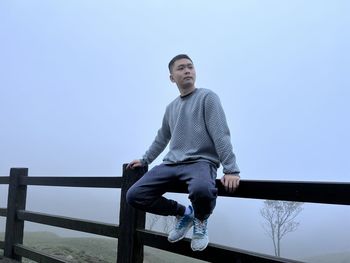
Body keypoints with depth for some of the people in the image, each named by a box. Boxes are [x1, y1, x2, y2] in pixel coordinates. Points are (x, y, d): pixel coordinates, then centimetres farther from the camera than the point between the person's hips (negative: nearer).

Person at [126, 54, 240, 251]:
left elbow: (221, 135, -10)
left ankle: (201, 220, -2)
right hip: (171, 164, 6)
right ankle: (183, 213, 12)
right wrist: (145, 160, 33)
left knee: (201, 190, -41)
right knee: (134, 196, -10)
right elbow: (161, 138, 32)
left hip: (201, 162, -6)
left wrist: (231, 170, -20)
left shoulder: (207, 97, 1)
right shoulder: (171, 107, 19)